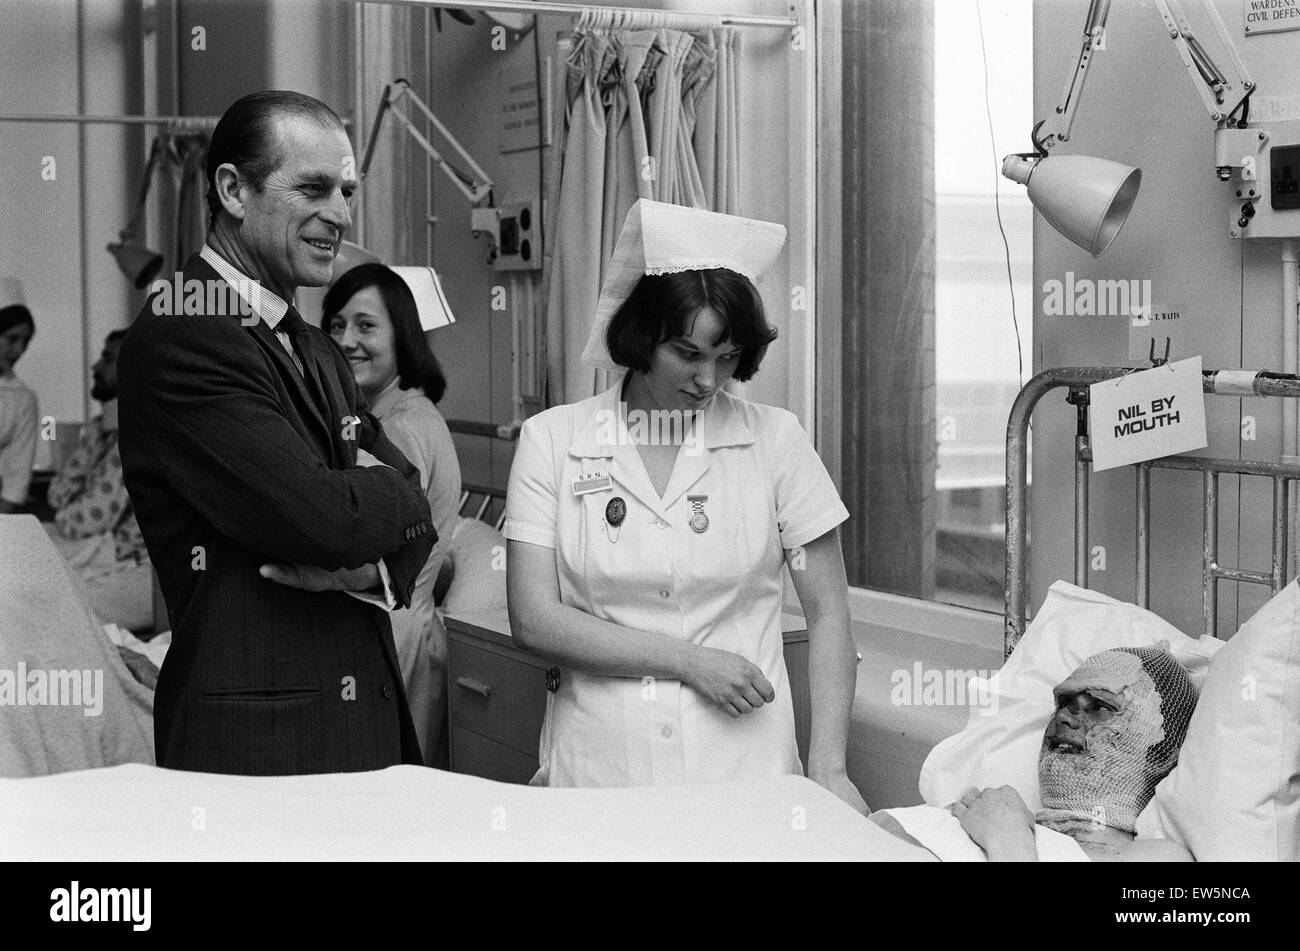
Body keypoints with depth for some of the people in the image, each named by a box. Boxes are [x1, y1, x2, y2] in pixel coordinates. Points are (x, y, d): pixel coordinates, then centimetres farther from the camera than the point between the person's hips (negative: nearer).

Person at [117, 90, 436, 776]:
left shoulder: (319, 352, 16)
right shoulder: (176, 340, -14)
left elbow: (408, 512, 11)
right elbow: (324, 516, -21)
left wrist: (375, 565, -11)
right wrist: (393, 492, 0)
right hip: (252, 744, -8)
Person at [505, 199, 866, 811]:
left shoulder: (775, 439, 4)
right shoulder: (551, 440, 3)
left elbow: (827, 616, 5)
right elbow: (534, 620, -3)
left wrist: (828, 770, -5)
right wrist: (689, 660, -9)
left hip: (746, 765, 0)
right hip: (598, 768, 0)